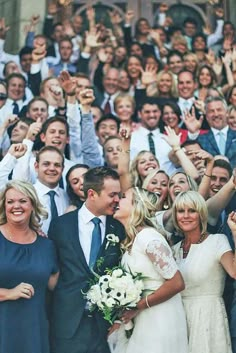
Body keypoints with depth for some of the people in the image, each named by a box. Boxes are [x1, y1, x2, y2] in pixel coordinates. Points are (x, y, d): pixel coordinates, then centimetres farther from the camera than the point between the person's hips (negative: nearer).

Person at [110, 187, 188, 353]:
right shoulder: (130, 240, 7)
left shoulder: (148, 236, -19)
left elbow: (177, 283, -22)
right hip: (140, 319, 8)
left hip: (159, 319, -8)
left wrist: (138, 307, -17)